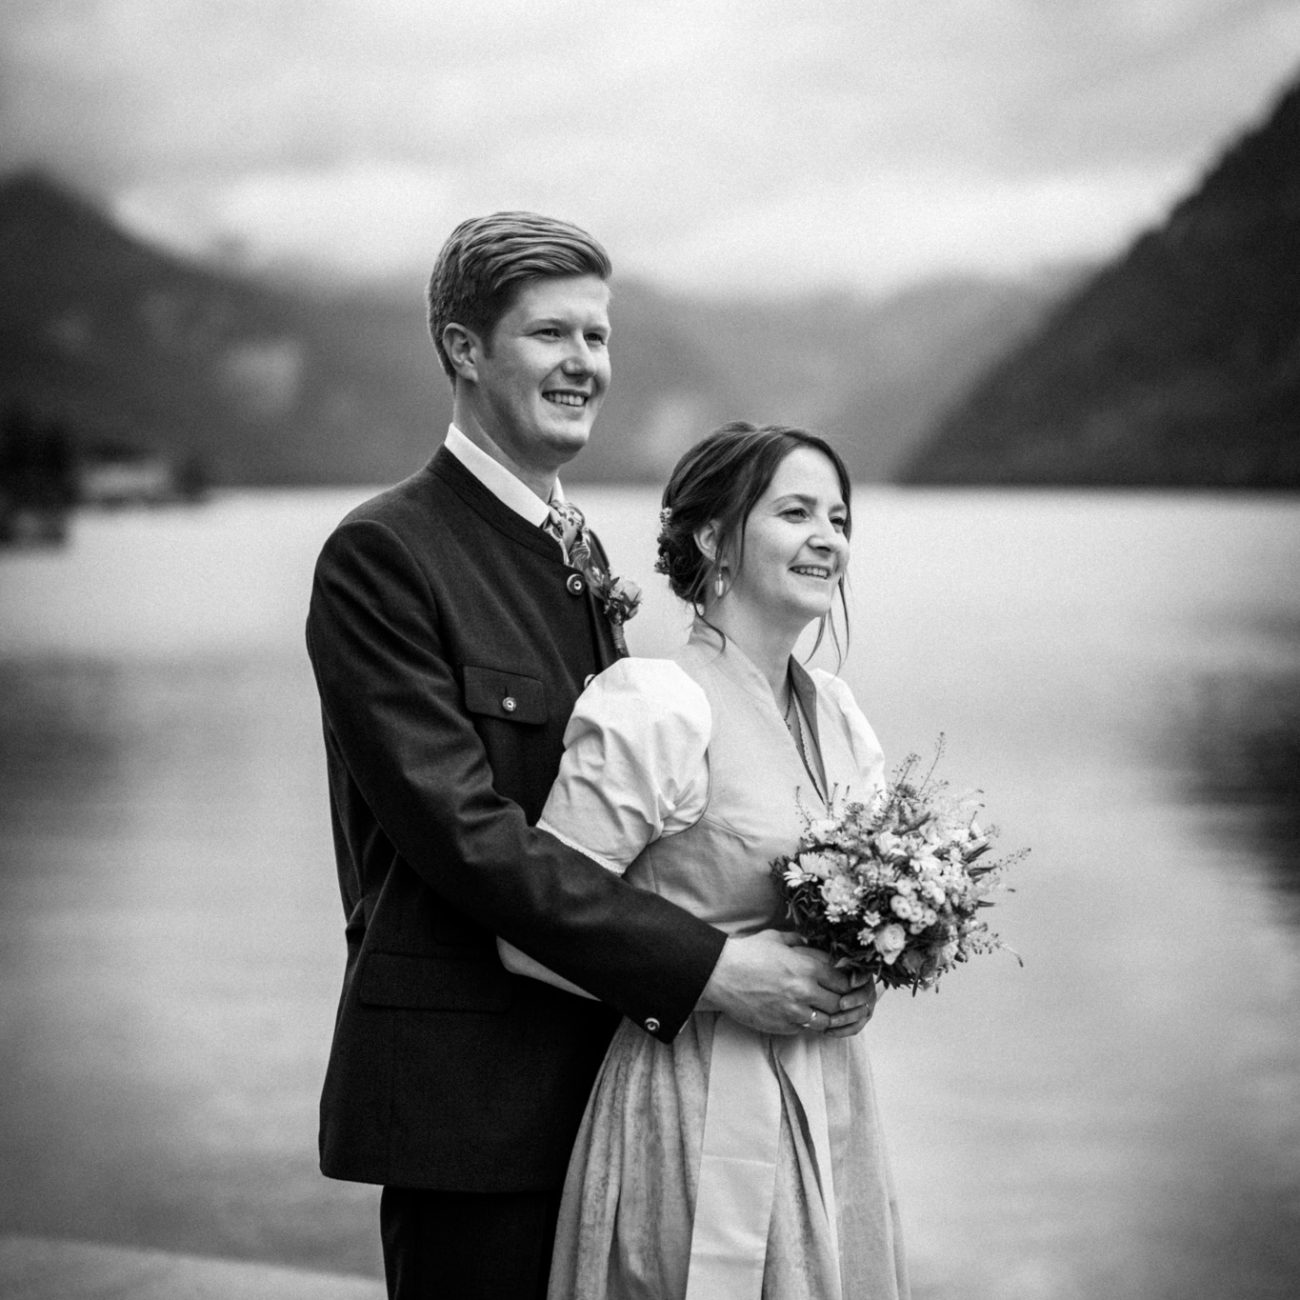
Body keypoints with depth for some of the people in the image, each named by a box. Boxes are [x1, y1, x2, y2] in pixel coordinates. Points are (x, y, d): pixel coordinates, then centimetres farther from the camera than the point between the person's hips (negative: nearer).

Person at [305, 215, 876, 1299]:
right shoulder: (382, 555, -12)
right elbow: (464, 832, -20)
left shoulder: (578, 549, 15)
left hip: (593, 1068, 8)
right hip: (463, 1079, -8)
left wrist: (818, 953, 3)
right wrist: (704, 965, -21)